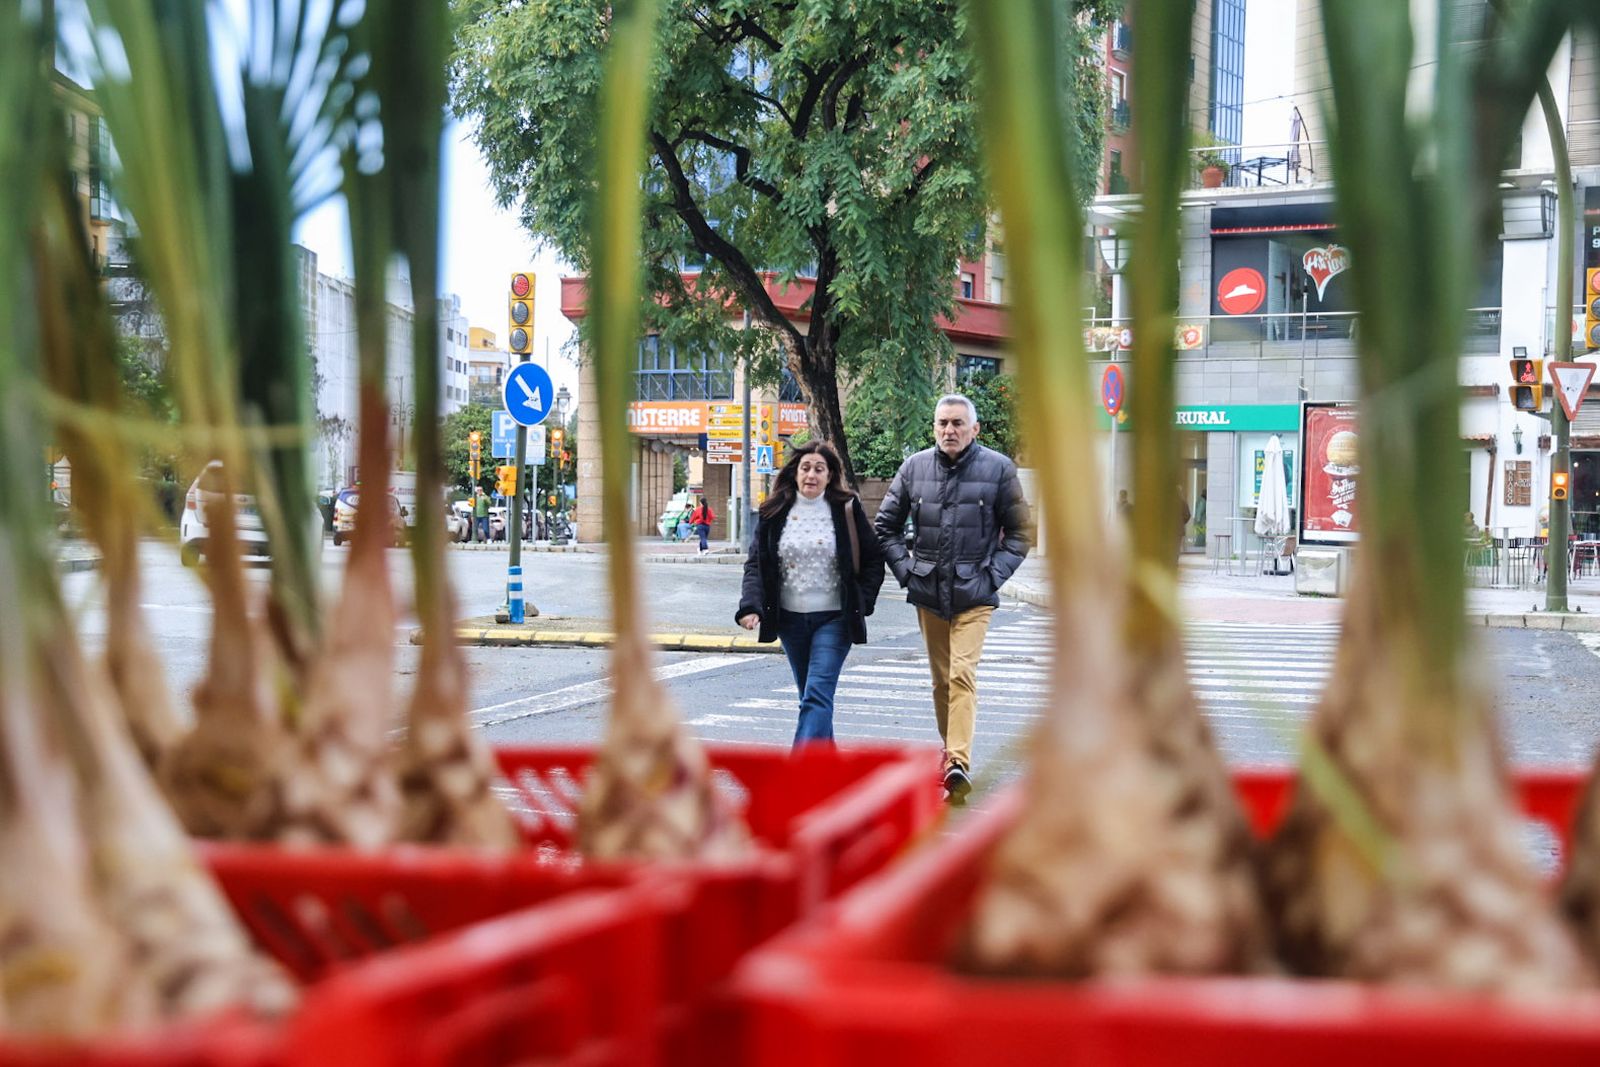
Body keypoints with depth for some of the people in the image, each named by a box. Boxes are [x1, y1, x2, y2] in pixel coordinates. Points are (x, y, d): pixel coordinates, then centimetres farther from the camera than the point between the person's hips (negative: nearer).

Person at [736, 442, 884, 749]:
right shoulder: (774, 513, 3)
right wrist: (750, 606, -14)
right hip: (790, 618, 3)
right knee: (811, 696, 14)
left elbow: (873, 560, 4)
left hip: (834, 618, -3)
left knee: (817, 695, -15)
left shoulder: (847, 510, -2)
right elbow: (756, 563, 1)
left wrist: (861, 605, -5)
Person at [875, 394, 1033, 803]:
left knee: (962, 673, -15)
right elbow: (886, 526, 14)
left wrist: (994, 574, -5)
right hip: (928, 592, 3)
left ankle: (959, 762, -21)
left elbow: (1020, 531, 5)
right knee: (940, 678, 10)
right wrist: (906, 569, 3)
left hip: (974, 594, -3)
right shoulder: (914, 467, 4)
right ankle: (951, 748, 24)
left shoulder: (999, 469, -2)